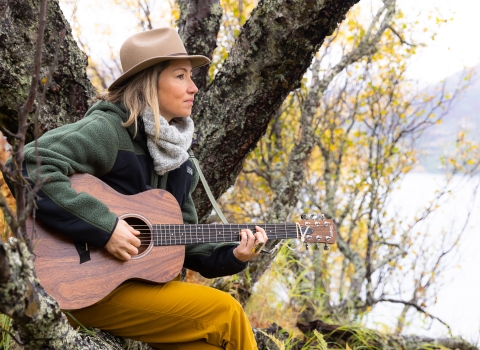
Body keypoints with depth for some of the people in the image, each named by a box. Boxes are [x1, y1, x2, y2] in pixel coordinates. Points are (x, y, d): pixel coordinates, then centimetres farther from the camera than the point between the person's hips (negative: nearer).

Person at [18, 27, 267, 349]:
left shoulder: (177, 157, 11)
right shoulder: (108, 130, -14)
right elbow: (29, 169, -28)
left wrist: (231, 256, -2)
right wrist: (104, 227, -28)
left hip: (142, 281, 8)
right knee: (226, 313, -12)